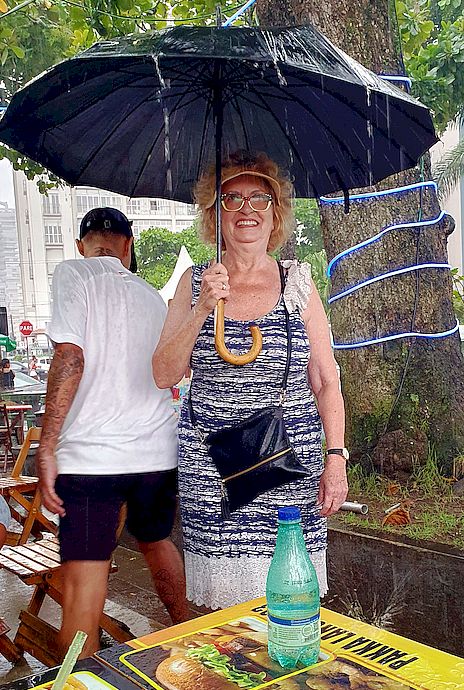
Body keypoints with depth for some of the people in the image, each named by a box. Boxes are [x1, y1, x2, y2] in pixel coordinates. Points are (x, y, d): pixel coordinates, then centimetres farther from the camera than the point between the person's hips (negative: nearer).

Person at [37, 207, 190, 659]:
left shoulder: (73, 274, -2)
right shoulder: (152, 296, 14)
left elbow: (70, 359, -16)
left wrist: (47, 448, -14)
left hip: (91, 453, -6)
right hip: (157, 451, 6)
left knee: (82, 578, -1)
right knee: (156, 541, 27)